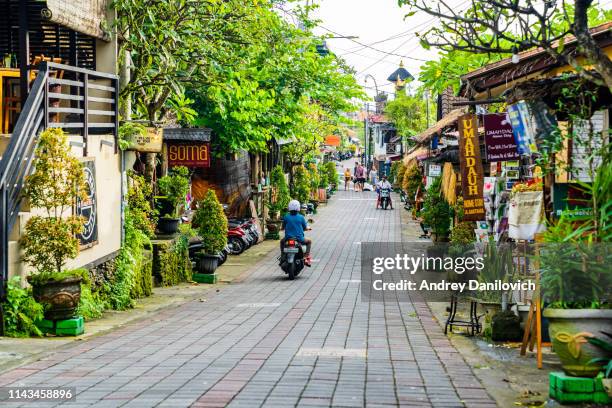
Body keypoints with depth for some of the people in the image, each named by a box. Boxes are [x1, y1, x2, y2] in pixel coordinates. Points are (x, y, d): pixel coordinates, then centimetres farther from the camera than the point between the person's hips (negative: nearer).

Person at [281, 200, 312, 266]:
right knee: (309, 242, 27)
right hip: (299, 239, -2)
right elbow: (305, 228, 2)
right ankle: (306, 257, 13)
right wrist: (308, 228, 25)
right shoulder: (301, 217, -7)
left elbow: (283, 227, 6)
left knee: (282, 241, 35)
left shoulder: (286, 217, -5)